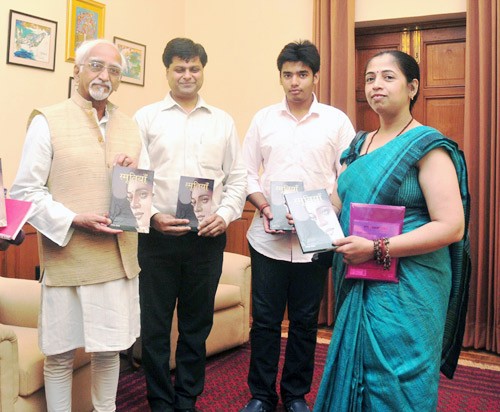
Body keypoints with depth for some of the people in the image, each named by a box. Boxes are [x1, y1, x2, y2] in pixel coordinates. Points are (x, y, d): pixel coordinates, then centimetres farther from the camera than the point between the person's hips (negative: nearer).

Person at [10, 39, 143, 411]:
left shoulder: (130, 127, 14)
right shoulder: (48, 122, -1)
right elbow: (25, 192, -6)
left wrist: (133, 173, -5)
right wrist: (74, 220, -17)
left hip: (119, 258, 4)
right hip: (67, 258, -4)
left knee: (110, 348, 14)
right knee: (61, 354, 7)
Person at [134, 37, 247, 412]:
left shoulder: (223, 122, 11)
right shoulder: (146, 118, 5)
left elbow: (238, 177, 10)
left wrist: (225, 214, -5)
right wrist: (153, 215, -12)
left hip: (208, 237, 2)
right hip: (157, 236, -1)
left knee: (197, 325, 11)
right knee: (155, 325, 5)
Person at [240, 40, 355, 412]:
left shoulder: (337, 121, 3)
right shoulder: (263, 119, 7)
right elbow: (248, 173, 8)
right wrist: (263, 207, -9)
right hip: (268, 238, 1)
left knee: (305, 321, 10)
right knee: (265, 320, 7)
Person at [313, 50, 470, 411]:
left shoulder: (427, 145, -10)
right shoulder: (360, 145, 11)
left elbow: (451, 227, -19)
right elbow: (340, 206, 20)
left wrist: (376, 249, -23)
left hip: (405, 290, -7)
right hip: (359, 286, 7)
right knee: (352, 378, 17)